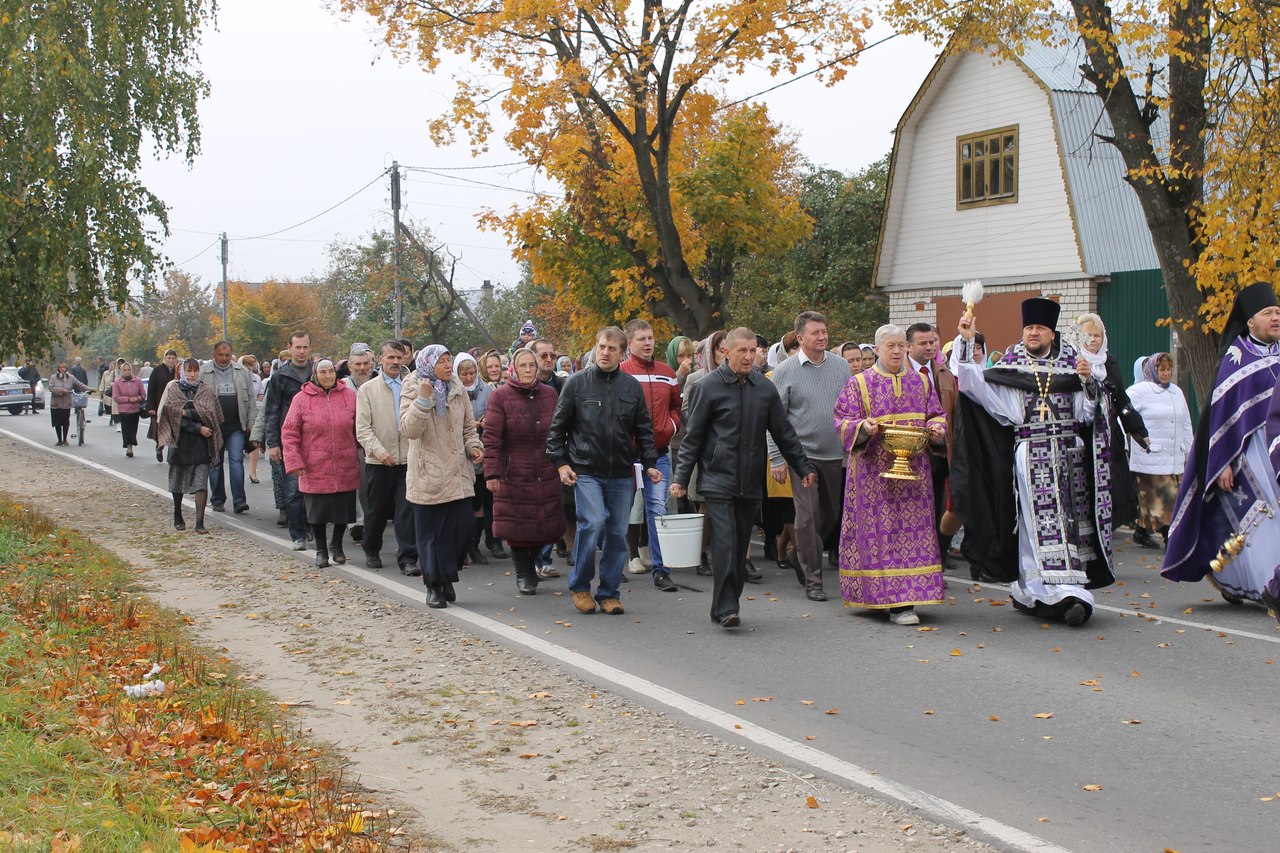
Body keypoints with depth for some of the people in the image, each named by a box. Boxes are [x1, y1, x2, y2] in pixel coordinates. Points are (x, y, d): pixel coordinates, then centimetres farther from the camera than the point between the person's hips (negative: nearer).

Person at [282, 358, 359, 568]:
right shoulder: (302, 398, -2)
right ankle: (321, 549, 24)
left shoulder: (349, 395, 3)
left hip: (345, 469, 2)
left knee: (344, 510, 8)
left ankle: (337, 545, 31)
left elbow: (359, 429, 10)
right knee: (318, 511, 5)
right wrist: (294, 462, -7)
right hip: (315, 470, -1)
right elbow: (289, 433, -1)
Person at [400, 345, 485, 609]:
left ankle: (447, 578, 20)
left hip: (459, 474, 4)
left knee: (462, 529, 0)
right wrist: (423, 400, -26)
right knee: (431, 534, 2)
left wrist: (473, 447, 0)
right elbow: (409, 430, -17)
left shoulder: (457, 389, 10)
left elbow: (468, 426, 19)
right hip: (428, 476, -4)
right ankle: (434, 587, 14)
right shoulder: (413, 390, -4)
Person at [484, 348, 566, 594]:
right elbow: (491, 438, -6)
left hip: (547, 472, 4)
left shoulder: (549, 394, 10)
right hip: (514, 475, -3)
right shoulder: (500, 396, -3)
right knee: (518, 526, -1)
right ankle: (524, 575, 14)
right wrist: (492, 472, -13)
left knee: (546, 526, 5)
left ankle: (531, 562, 30)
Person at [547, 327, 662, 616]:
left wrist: (649, 463, 5)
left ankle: (608, 592, 16)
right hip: (585, 472, -3)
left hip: (621, 474, 3)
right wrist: (560, 462, -3)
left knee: (617, 533, 4)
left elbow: (644, 429, 14)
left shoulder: (632, 386, 7)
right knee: (593, 522, -19)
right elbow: (557, 426, 4)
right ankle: (579, 585, 0)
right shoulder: (577, 383, 0)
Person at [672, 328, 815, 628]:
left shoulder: (765, 388, 8)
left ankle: (725, 608, 18)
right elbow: (693, 437, 0)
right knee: (724, 544, -12)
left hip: (751, 482, 4)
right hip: (719, 480, -4)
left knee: (740, 546, 8)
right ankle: (725, 609, -9)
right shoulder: (709, 387, -3)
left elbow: (784, 432, 15)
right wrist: (680, 478, -4)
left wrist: (804, 468, 13)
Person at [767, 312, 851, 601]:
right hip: (802, 453, -4)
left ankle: (805, 562, 33)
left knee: (830, 515, 12)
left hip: (834, 454, 4)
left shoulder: (841, 366, 7)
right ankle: (812, 580, 0)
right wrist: (776, 459, -7)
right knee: (808, 517, -7)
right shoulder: (786, 371, -4)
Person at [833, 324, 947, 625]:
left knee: (913, 530, 0)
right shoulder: (859, 384, 3)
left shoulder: (921, 381, 13)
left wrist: (937, 428, -5)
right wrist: (863, 427, -21)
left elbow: (937, 415, 17)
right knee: (884, 531, -8)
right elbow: (842, 420, -1)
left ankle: (904, 600, 6)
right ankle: (896, 601, -7)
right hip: (875, 471, -4)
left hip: (914, 468, 4)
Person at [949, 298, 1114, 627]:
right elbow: (974, 382, -4)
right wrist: (965, 342, -12)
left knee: (1069, 521, -2)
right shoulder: (1010, 368, 8)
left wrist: (1088, 383, -8)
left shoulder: (1070, 366, 11)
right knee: (1037, 523, -8)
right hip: (1029, 458, -2)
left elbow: (1086, 415, 8)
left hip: (1068, 456, 2)